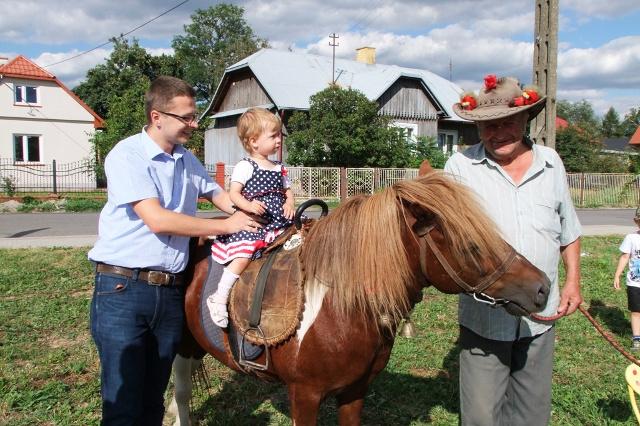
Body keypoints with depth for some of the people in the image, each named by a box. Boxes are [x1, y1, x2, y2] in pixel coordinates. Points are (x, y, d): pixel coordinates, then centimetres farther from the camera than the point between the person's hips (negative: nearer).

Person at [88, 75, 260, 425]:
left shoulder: (187, 160, 12)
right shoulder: (127, 155, -10)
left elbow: (216, 193, 26)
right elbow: (157, 219, -20)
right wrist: (226, 226, -12)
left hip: (171, 291, 6)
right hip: (123, 289, -6)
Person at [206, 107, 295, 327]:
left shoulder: (279, 168, 15)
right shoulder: (245, 166, -4)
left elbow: (287, 190, 23)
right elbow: (233, 193, -8)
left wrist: (289, 203, 1)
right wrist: (248, 205, -27)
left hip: (278, 223, 7)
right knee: (243, 255, -23)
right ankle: (220, 298, -12)